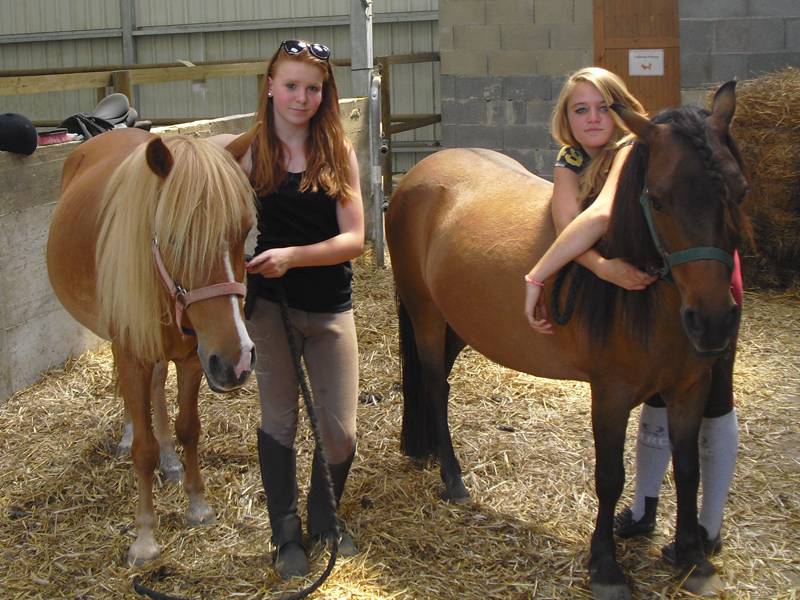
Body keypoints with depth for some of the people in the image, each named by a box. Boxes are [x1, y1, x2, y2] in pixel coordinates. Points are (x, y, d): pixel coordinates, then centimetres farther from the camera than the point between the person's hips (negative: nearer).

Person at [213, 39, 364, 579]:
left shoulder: (338, 153, -3)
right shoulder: (245, 151, -5)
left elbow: (354, 239, -10)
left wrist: (292, 256, -23)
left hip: (330, 306, 1)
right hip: (270, 304, -1)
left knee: (340, 432, 3)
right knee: (279, 421, 9)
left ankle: (326, 521, 32)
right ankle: (286, 534, 28)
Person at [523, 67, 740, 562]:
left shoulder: (636, 148, -28)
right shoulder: (571, 162, -8)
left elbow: (601, 215, -45)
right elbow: (568, 223, -26)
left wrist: (536, 278, -46)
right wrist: (606, 268, -45)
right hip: (646, 281, 6)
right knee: (659, 392, 16)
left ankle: (710, 529, 14)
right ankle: (643, 508, 29)